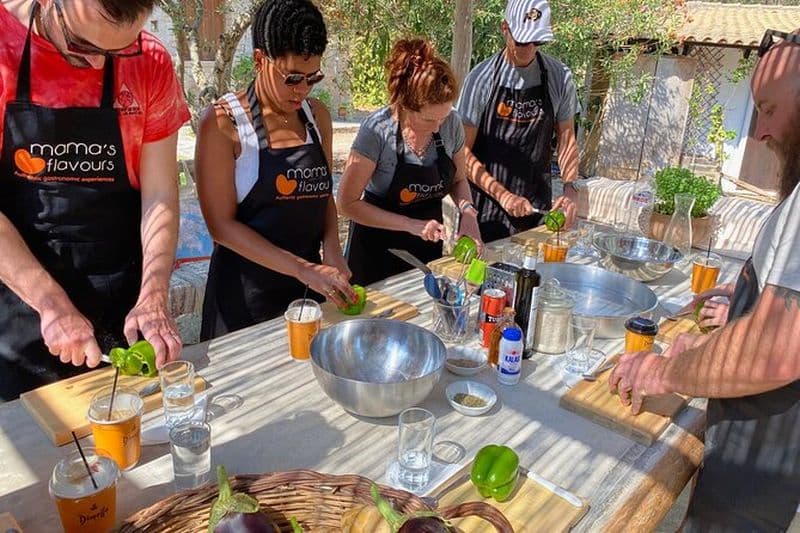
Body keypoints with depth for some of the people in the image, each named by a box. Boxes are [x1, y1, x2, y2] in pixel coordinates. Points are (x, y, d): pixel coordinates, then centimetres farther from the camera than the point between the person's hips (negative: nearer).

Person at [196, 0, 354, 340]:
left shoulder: (317, 116, 3)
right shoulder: (223, 122, -13)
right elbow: (221, 224, -15)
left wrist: (332, 250, -7)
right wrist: (302, 269, -21)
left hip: (310, 281, 5)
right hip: (245, 290, -5)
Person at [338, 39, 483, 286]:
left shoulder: (451, 122, -11)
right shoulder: (378, 129, -23)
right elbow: (348, 203, -19)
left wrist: (467, 210, -15)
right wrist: (411, 225, -24)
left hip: (428, 247, 4)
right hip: (378, 250, -4)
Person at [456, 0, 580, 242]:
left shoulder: (560, 77, -1)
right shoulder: (481, 78, -9)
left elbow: (566, 138, 7)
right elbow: (464, 152, -9)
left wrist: (570, 188, -8)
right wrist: (502, 195, -16)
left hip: (536, 206, 2)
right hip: (485, 206, -2)